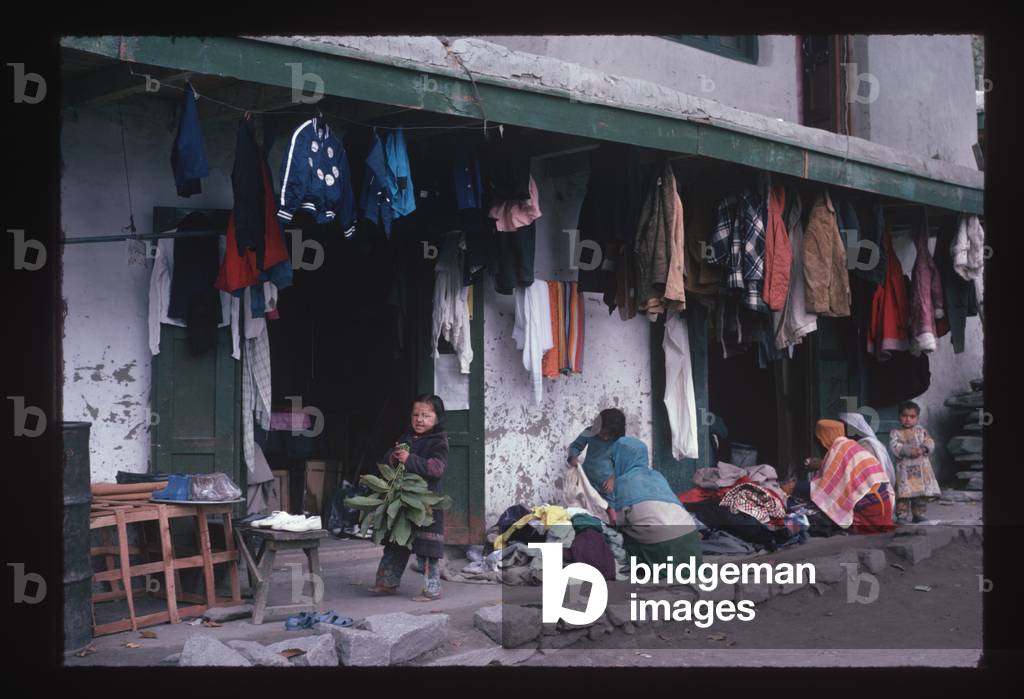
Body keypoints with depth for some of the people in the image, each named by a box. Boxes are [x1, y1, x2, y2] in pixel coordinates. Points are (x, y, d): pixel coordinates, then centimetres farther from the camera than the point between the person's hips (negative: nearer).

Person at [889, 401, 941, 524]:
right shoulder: (895, 433, 4)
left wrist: (922, 449, -17)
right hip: (904, 468, -4)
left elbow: (930, 442, 4)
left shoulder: (921, 430, 14)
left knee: (923, 492, 7)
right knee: (904, 492, -10)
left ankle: (918, 514, 19)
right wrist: (908, 451, -23)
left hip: (922, 467, 4)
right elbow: (894, 446, -11)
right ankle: (901, 515, -5)